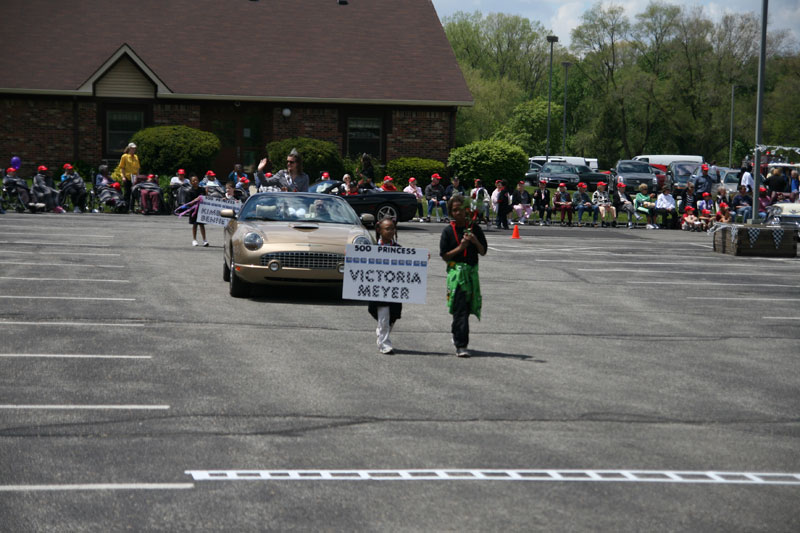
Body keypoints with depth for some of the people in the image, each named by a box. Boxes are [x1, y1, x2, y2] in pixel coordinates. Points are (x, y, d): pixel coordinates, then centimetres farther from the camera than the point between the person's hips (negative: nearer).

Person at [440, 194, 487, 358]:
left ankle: (455, 329, 38)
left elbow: (483, 252, 6)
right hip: (455, 272, -3)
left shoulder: (474, 228, 6)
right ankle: (461, 345, -9)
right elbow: (444, 256, -2)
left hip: (472, 271, 3)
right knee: (460, 309, -9)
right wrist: (460, 247, -15)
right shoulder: (448, 231, 0)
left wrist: (475, 241, -13)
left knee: (468, 307, 10)